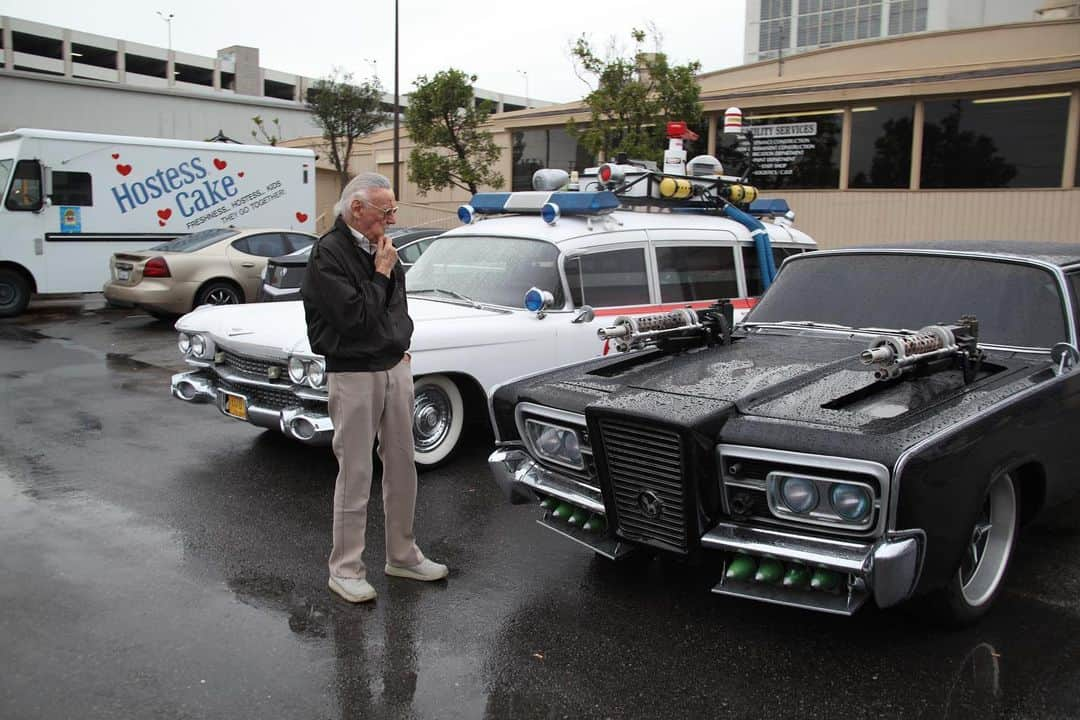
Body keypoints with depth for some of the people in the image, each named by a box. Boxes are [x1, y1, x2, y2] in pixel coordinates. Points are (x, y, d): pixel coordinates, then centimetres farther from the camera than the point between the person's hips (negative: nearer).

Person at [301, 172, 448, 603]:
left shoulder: (379, 248, 9)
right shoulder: (329, 253, -13)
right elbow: (355, 318, -21)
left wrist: (402, 347, 12)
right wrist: (382, 272, -14)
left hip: (395, 369, 7)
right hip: (353, 374, -7)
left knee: (402, 467, 13)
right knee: (355, 474, -1)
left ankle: (402, 555, 27)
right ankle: (345, 569, 12)